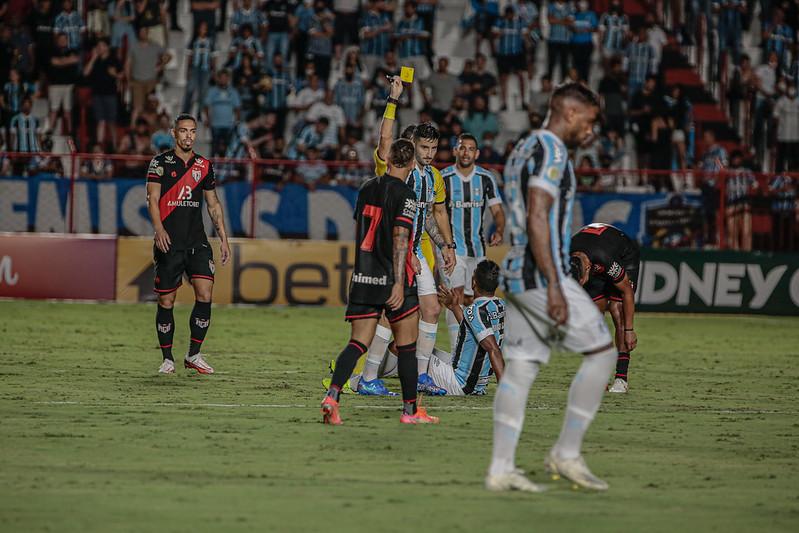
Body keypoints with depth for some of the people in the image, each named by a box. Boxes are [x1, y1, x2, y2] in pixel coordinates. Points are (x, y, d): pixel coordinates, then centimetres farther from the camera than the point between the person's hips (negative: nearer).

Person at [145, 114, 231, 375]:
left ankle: (194, 355, 0)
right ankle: (167, 359, 11)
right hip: (168, 243, -3)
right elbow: (152, 199, -6)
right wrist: (159, 229, -21)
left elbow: (214, 204, 17)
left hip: (197, 241, 3)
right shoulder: (160, 162, 0)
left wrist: (223, 238, 11)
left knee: (205, 293, -11)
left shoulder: (204, 165, 11)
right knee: (166, 301, 0)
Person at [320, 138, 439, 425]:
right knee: (407, 346, 7)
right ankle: (410, 410, 12)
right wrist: (399, 282, -21)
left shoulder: (367, 188, 11)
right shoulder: (405, 195, -10)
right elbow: (400, 238, -18)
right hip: (392, 278, -5)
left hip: (363, 278, 6)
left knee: (358, 343, 2)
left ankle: (332, 394, -19)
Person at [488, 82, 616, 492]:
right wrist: (553, 286, -24)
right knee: (602, 351, -3)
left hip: (516, 274, 10)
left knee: (520, 368, 7)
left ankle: (500, 470, 3)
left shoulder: (522, 149, 20)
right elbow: (537, 219, -20)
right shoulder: (551, 151, -11)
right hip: (542, 274, -10)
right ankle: (566, 454, -2)